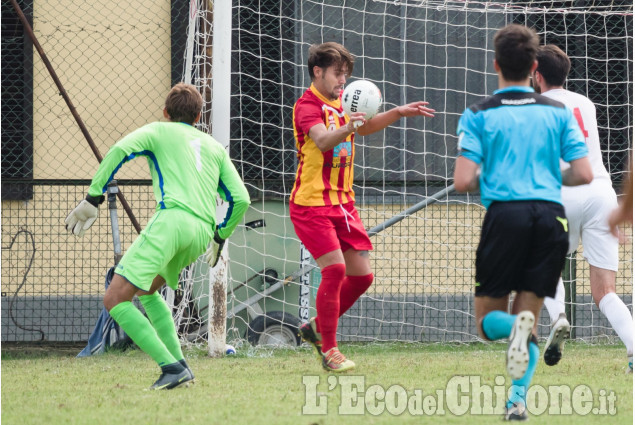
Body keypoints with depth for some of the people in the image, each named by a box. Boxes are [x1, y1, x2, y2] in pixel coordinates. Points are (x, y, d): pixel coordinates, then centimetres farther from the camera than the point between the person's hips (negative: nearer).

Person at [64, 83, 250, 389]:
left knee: (115, 298, -8)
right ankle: (179, 366, 14)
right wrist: (220, 239, 35)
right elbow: (240, 199, 21)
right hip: (202, 232, 7)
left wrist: (92, 199, -2)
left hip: (172, 218, -6)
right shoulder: (214, 147, 28)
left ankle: (171, 367, -20)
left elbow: (121, 150, -3)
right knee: (146, 290, 28)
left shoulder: (158, 131, 17)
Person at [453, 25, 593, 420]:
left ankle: (516, 326, -27)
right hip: (551, 215, 2)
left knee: (488, 320, 10)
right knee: (528, 317, 11)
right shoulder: (558, 112, 10)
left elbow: (463, 182, -4)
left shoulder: (479, 115, 4)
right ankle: (518, 399, -12)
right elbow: (583, 174, 4)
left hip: (504, 213, -2)